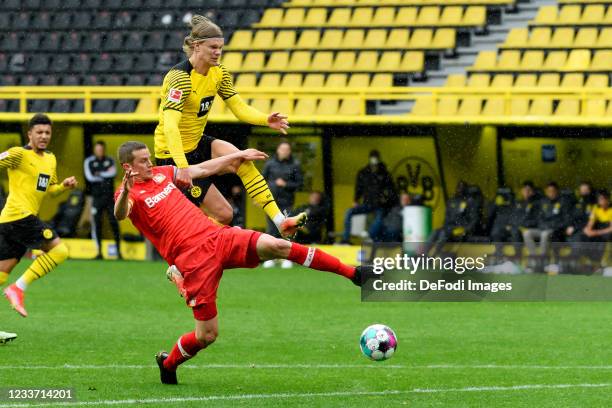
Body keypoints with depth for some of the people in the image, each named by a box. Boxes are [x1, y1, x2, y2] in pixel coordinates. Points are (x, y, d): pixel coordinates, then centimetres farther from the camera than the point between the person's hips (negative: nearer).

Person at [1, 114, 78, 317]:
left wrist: (64, 185, 11)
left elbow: (49, 189, 29)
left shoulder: (51, 159, 19)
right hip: (20, 215, -8)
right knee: (59, 249, -12)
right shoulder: (19, 154, -6)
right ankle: (19, 287, -13)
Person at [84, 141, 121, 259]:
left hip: (110, 196, 1)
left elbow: (113, 173, -7)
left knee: (114, 222, -3)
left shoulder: (110, 160, 9)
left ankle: (118, 250, 2)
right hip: (97, 196, -1)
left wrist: (100, 174, -9)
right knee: (96, 224, -3)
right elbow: (90, 177, -8)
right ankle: (99, 251, 3)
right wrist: (106, 175, -6)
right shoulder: (89, 162, 4)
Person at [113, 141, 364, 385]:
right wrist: (126, 191, -49)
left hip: (216, 236, 5)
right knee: (207, 335, -7)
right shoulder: (130, 194, -4)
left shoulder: (162, 173, 16)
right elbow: (120, 214, -28)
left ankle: (351, 273, -15)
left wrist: (238, 156, 35)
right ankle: (167, 363, 24)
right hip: (194, 260, -5)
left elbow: (202, 170, 30)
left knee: (277, 246, -18)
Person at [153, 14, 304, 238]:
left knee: (242, 160, -22)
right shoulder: (180, 77, -25)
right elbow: (170, 125, -36)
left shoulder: (218, 72, 0)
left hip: (197, 144, 7)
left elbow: (240, 108, 0)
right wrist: (182, 167, -49)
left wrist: (266, 119, -22)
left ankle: (280, 221, -23)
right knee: (224, 214, -9)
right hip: (173, 154, -7)